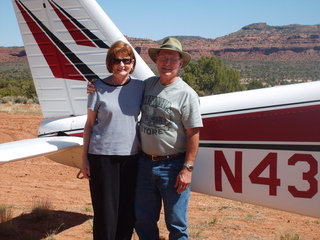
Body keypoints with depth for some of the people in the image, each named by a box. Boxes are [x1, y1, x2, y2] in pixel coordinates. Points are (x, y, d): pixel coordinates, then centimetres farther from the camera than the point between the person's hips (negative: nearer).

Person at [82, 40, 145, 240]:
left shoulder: (140, 87, 3)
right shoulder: (99, 88, -2)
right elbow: (90, 124, 2)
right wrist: (85, 158, 1)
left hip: (131, 155, 2)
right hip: (102, 155, -2)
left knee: (128, 211, 7)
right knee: (105, 211, 2)